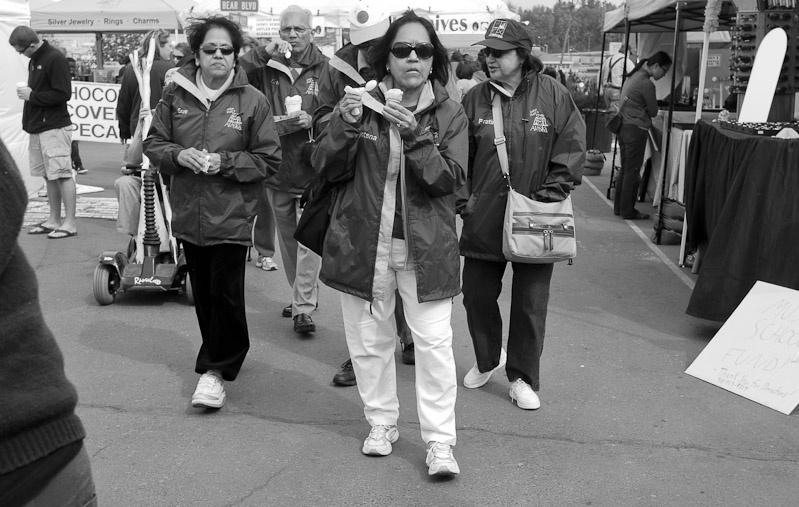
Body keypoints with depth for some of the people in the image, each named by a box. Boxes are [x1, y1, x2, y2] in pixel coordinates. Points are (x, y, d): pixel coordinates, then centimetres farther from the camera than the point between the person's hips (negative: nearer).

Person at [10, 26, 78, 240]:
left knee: (62, 175, -6)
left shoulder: (55, 59, -12)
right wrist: (26, 93, 4)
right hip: (38, 127, 9)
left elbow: (63, 94, -18)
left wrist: (32, 95, -13)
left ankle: (69, 223, -2)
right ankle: (54, 220, 18)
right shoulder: (34, 60, 16)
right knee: (49, 176, 11)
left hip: (55, 127, -9)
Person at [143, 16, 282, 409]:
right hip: (189, 214, 4)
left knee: (226, 293, -5)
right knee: (203, 293, 13)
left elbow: (268, 160, -3)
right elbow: (154, 144, 10)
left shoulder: (252, 101, -6)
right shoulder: (175, 95, 3)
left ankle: (216, 369, 10)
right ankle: (224, 357, 32)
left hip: (232, 216, -4)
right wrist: (179, 155, -11)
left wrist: (225, 162, -17)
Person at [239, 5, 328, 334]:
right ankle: (304, 295, 31)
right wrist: (261, 54, -16)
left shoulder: (326, 69, -3)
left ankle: (303, 307, -2)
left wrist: (313, 121, -18)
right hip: (276, 171, 4)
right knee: (287, 239, 15)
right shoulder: (266, 68, 4)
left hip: (312, 170, -4)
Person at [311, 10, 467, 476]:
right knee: (370, 340, 11)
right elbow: (328, 169, -1)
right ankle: (382, 424, 28)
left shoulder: (449, 113, 0)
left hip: (425, 246, -1)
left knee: (435, 342, -5)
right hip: (364, 243, 2)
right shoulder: (363, 103, 2)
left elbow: (451, 180, -10)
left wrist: (415, 136, -24)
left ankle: (439, 442, 6)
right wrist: (345, 126, -18)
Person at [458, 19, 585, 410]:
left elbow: (571, 150, -2)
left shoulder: (553, 95, -4)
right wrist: (462, 198, -1)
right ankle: (487, 360, 39)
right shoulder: (475, 99, 3)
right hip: (483, 219, 3)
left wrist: (552, 192, -9)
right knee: (477, 294, 13)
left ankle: (522, 377, 25)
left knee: (530, 302, 6)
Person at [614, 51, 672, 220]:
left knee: (625, 169, 15)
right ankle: (627, 211, 4)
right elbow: (653, 111, -7)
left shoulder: (633, 76, 13)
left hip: (624, 127, 9)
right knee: (632, 172, -2)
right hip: (636, 129, -9)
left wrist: (640, 109, 6)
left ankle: (619, 207, 21)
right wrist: (644, 111, 11)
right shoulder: (647, 84, -15)